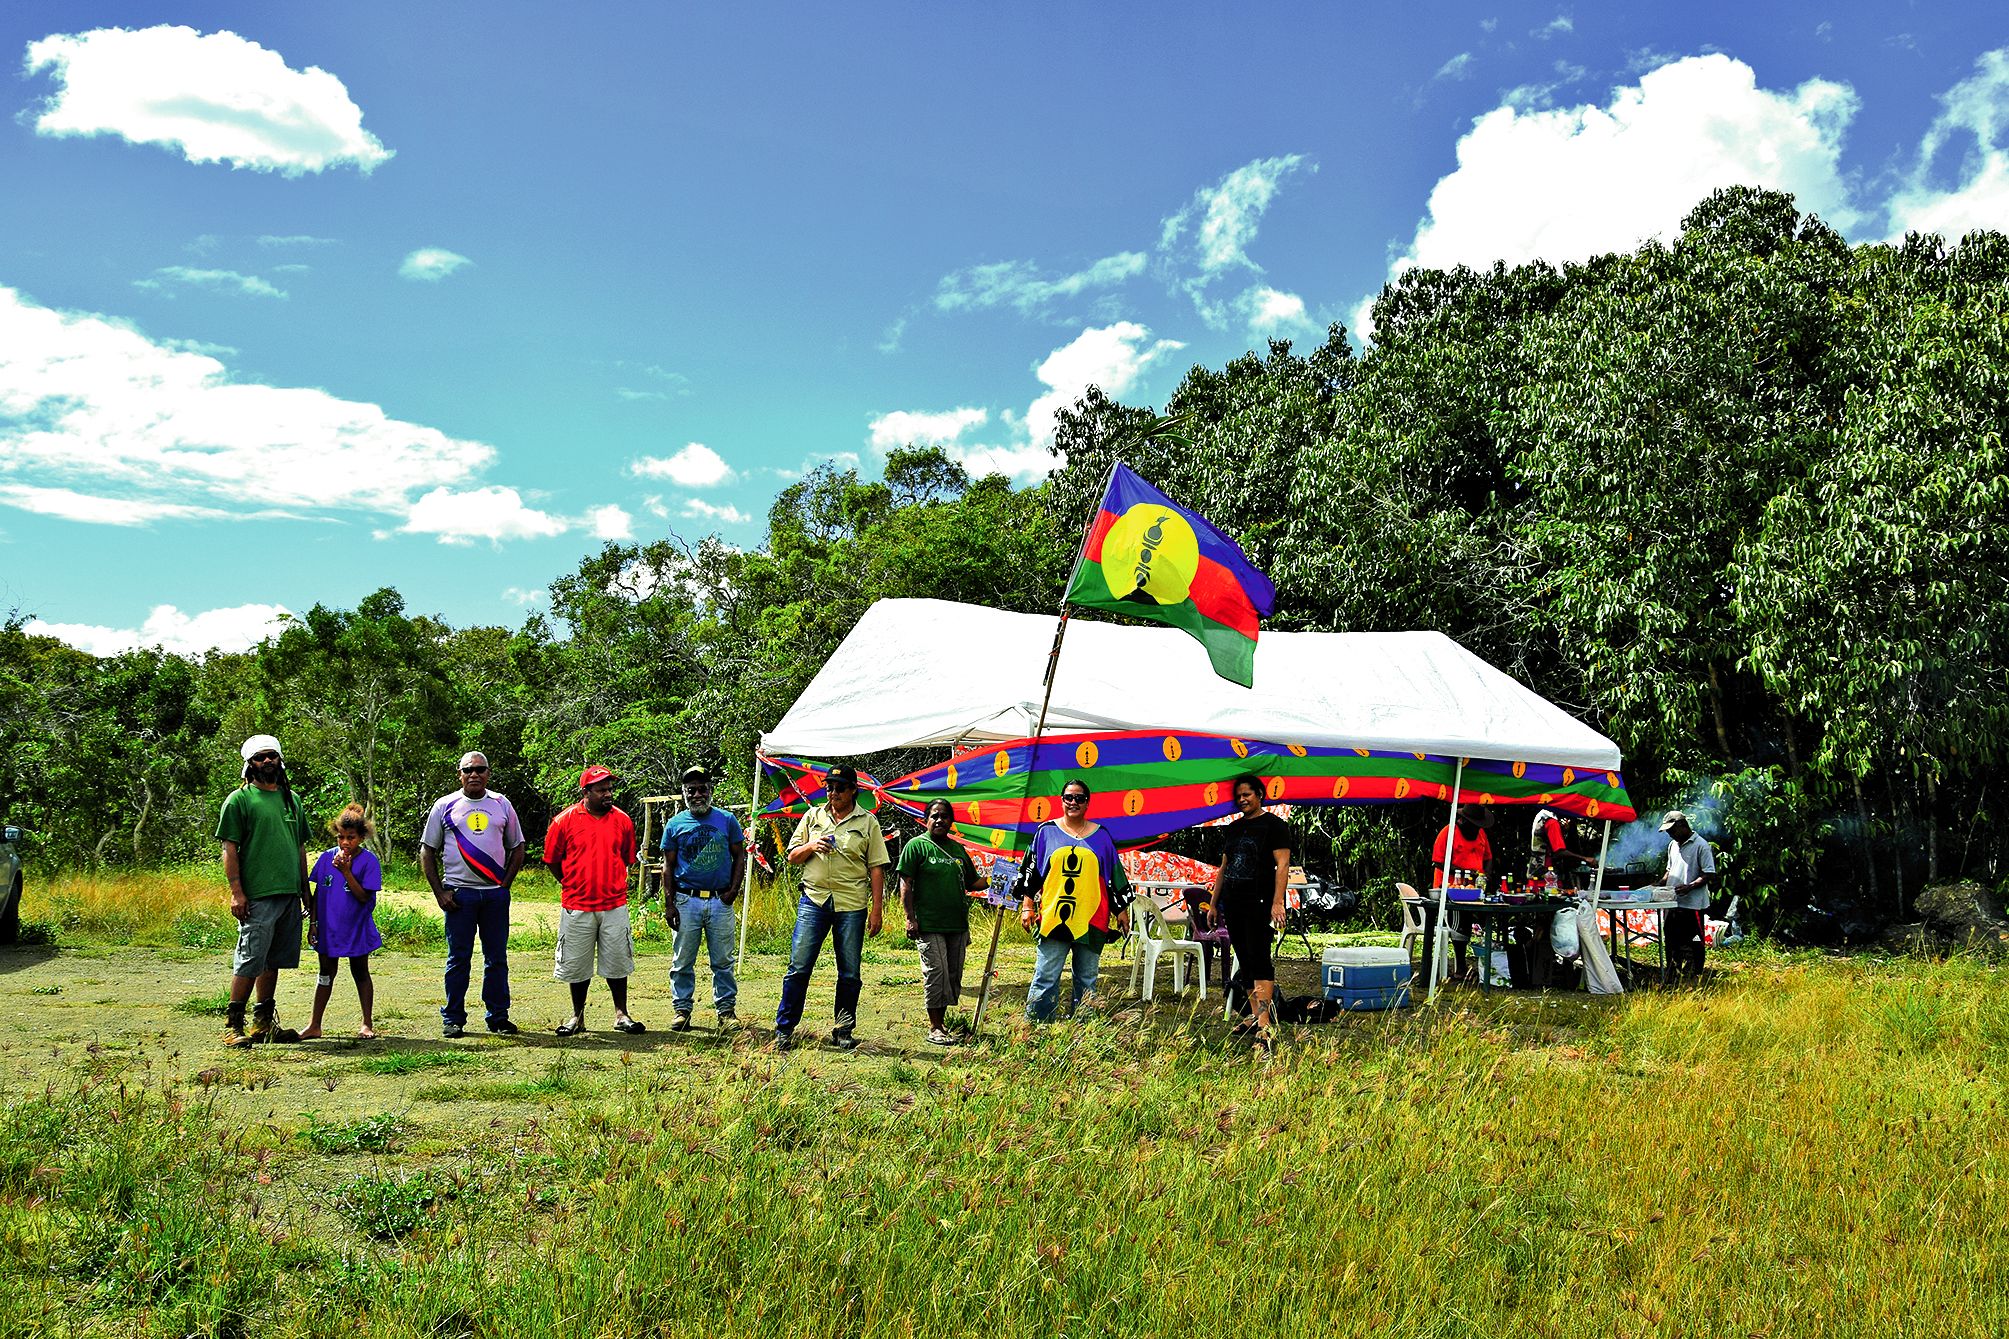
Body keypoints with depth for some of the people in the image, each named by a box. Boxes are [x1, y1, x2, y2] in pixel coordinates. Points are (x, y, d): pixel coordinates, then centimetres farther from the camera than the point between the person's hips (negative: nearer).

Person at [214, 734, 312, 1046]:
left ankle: (264, 1022, 18)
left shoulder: (292, 799, 18)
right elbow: (229, 847, -6)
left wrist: (305, 890, 19)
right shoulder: (239, 799, -1)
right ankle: (233, 1025, -1)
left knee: (273, 962, 11)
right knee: (249, 962, -8)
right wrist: (236, 891, -14)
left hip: (289, 894, 6)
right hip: (257, 897, -6)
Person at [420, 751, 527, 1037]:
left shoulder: (502, 804, 10)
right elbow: (427, 851, 6)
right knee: (458, 958, 1)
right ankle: (453, 1019, 8)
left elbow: (517, 848, 15)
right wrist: (439, 893, -2)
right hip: (459, 893, -2)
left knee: (497, 957, 5)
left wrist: (505, 885, 4)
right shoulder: (445, 806, 4)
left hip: (496, 893, 2)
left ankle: (498, 1016, 13)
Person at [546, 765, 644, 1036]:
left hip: (614, 905, 2)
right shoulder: (565, 821, -4)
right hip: (577, 906, -1)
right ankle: (577, 1016, 20)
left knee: (617, 962, 6)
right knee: (577, 964, 7)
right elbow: (552, 859, 6)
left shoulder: (623, 821, 3)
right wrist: (572, 885, 8)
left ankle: (621, 1015, 16)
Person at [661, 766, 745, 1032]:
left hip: (720, 901, 0)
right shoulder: (675, 824, 6)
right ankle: (682, 1010, 12)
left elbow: (739, 856, 11)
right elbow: (668, 865, 7)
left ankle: (726, 1010, 11)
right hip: (686, 901, 0)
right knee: (683, 962, 4)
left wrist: (733, 890, -1)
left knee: (722, 961, 4)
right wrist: (669, 903, 0)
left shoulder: (727, 820, 6)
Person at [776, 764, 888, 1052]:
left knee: (850, 974, 4)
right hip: (814, 900, 1)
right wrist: (810, 847, -8)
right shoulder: (812, 816, 11)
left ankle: (843, 1031, 16)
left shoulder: (867, 823, 6)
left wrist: (877, 909, -2)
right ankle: (784, 1029, 4)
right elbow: (792, 857, 14)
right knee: (799, 967, -4)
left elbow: (876, 868, 4)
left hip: (852, 906, -1)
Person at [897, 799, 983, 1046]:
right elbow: (906, 884, -5)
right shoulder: (917, 846, -2)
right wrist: (910, 917, -12)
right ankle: (934, 1028, 0)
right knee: (936, 973, -8)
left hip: (957, 925, 6)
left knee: (953, 975, 8)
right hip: (928, 925, -6)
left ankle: (942, 1022, 18)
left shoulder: (958, 848, 16)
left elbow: (971, 882, 22)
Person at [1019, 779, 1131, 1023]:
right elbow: (1032, 872, 10)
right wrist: (1027, 906, 5)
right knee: (1046, 978, -6)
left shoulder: (1101, 836, 11)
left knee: (1087, 980, 6)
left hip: (1091, 919, 2)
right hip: (1053, 918, -1)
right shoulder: (1047, 832, 8)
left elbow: (1116, 875, 14)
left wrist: (1122, 909, 12)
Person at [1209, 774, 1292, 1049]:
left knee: (1259, 961, -15)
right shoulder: (1234, 827, 19)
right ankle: (1257, 1015, 17)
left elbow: (1282, 865, -11)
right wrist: (1213, 903, 19)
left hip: (1259, 903, -8)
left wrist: (1277, 902, -21)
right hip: (1233, 903, 8)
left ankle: (1264, 1026, -21)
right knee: (1246, 963, 10)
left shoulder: (1274, 825, -2)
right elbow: (1224, 867, 24)